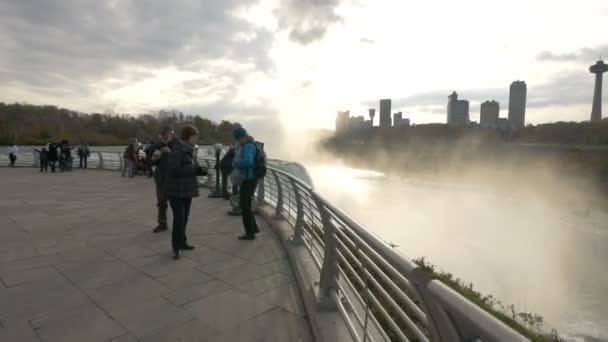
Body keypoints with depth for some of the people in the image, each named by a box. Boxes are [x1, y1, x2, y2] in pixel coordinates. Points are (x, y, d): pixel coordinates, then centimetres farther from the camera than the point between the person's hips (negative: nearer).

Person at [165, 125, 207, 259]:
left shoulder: (188, 150, 12)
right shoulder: (177, 150, -16)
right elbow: (174, 170, -24)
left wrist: (198, 170, 1)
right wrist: (195, 169, -21)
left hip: (187, 190, 9)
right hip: (176, 191, -9)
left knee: (184, 218, 16)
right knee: (179, 219, -7)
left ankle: (181, 242, 29)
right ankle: (176, 247, 4)